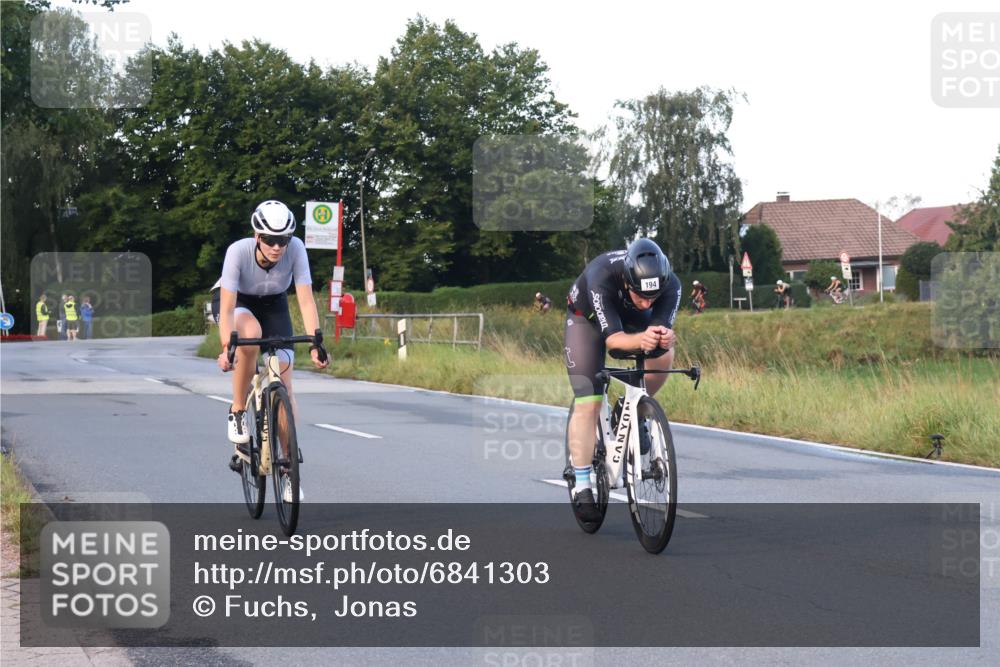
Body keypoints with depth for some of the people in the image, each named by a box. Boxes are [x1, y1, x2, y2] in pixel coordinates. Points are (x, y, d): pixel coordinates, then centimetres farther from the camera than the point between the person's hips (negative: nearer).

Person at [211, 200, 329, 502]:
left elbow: (306, 299, -30)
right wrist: (226, 347, -49)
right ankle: (237, 411, -19)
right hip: (235, 300, -2)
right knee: (251, 334, -39)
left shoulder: (295, 249, -30)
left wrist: (315, 343, -41)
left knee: (284, 385, -10)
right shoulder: (238, 251, -34)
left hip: (273, 304, 2)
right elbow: (227, 307, -36)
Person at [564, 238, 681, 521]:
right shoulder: (602, 277, -42)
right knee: (588, 403, -14)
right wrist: (641, 340, -64)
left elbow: (663, 327, -36)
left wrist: (666, 337, -60)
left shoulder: (670, 285, -32)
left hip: (632, 319, 4)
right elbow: (612, 338, -44)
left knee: (664, 355, -24)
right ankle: (582, 488, -10)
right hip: (588, 317, -4)